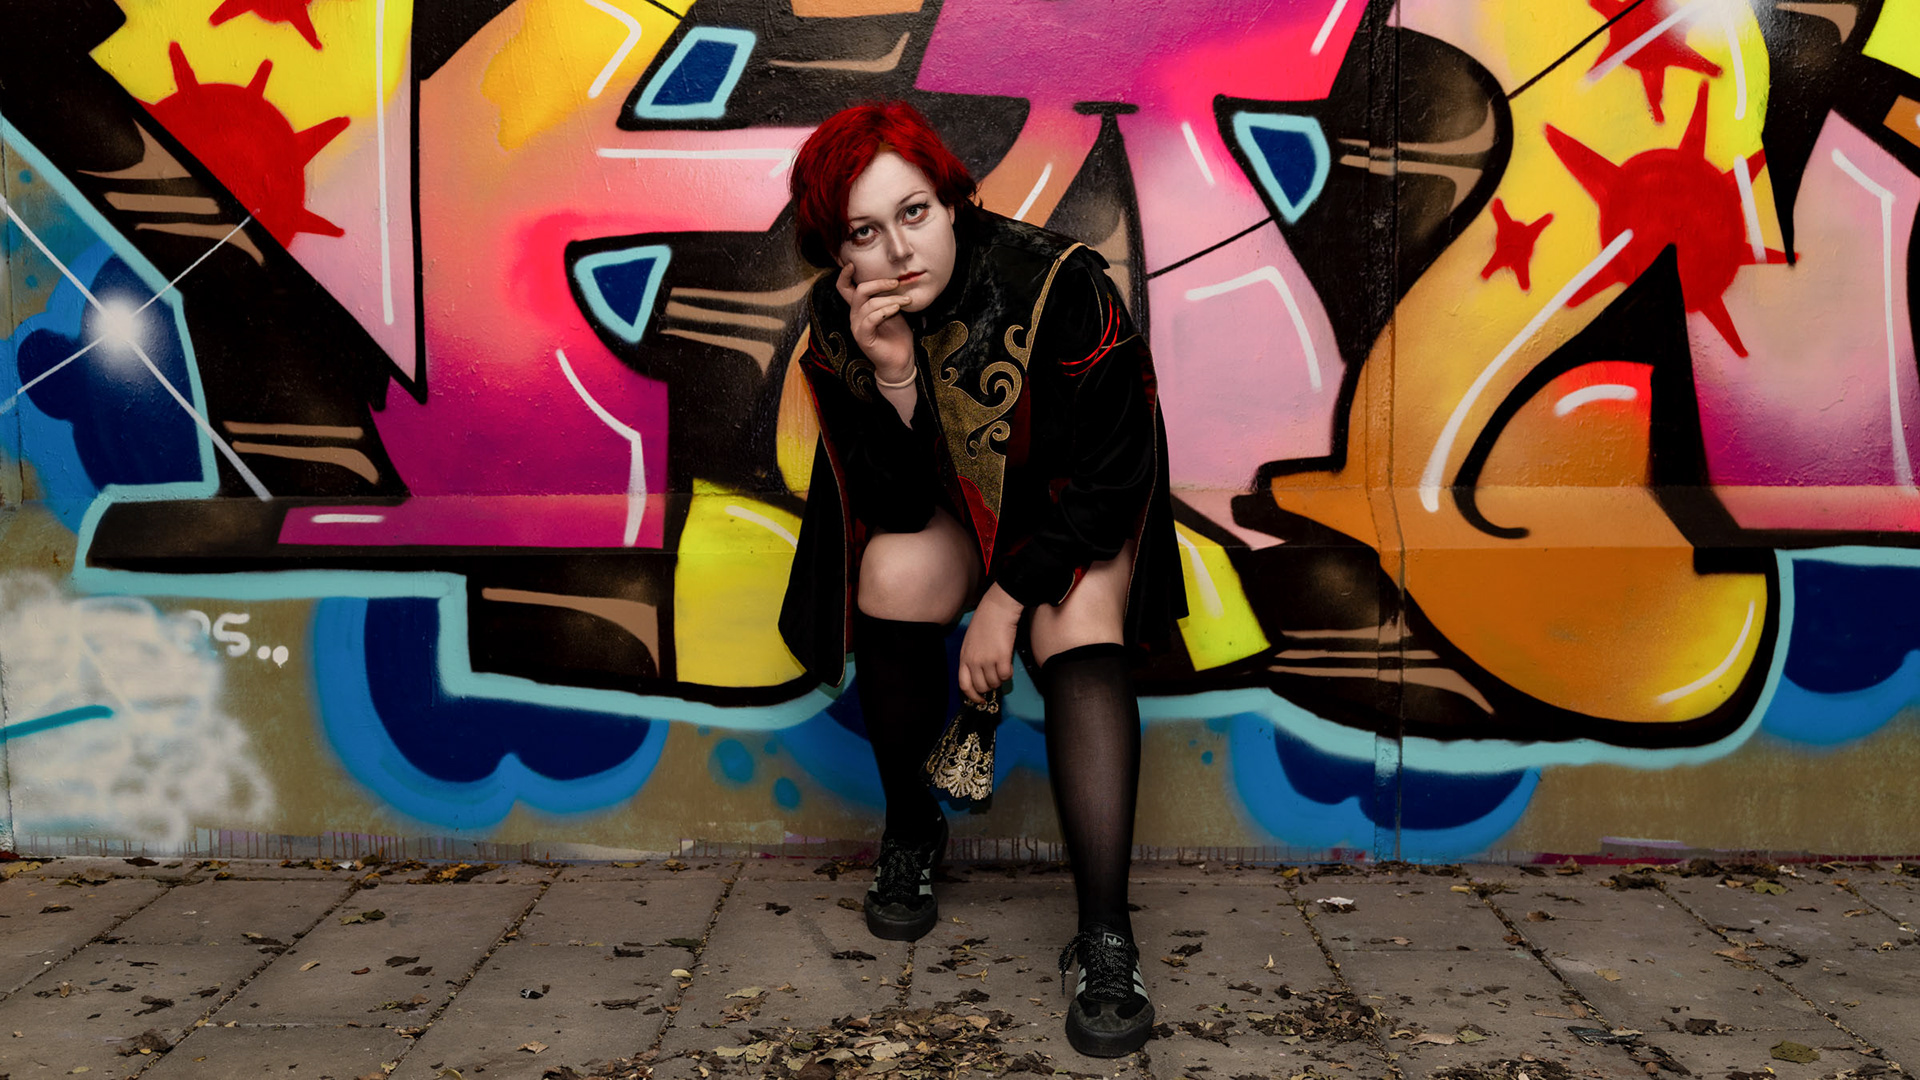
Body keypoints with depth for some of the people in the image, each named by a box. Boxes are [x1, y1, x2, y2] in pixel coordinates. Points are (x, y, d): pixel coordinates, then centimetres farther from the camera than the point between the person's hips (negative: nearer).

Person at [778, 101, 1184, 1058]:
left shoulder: (1058, 285, -28)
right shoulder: (840, 325, -19)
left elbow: (1106, 477, -21)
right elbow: (893, 504, -20)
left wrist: (1007, 599, -22)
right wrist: (892, 371, -36)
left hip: (1069, 516, -2)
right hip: (944, 512, 2)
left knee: (1080, 627, -29)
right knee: (896, 576, -28)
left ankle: (1105, 940, -30)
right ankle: (910, 828, -2)